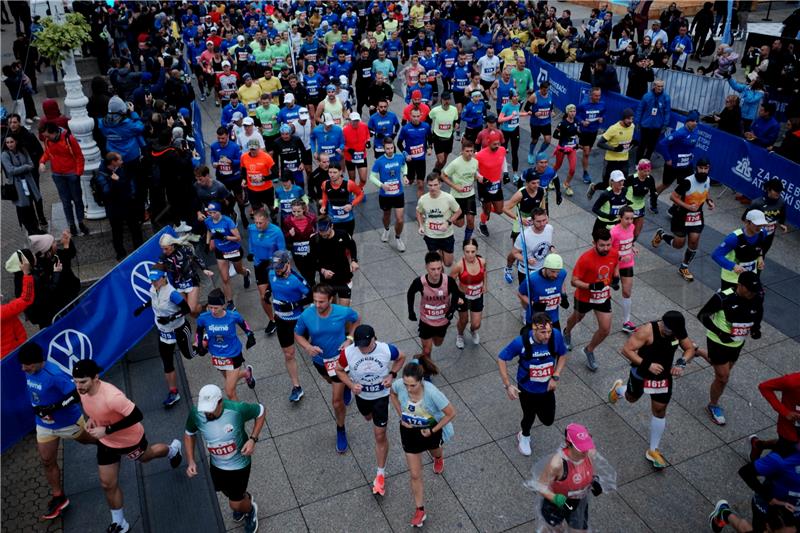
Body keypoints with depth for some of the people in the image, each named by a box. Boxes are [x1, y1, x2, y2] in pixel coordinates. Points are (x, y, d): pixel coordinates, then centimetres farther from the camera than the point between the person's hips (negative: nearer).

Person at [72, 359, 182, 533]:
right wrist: (91, 418, -13)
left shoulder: (112, 396, -44)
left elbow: (137, 416, -35)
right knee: (108, 484, 13)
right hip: (106, 442, 6)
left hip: (129, 439, -6)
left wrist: (106, 430, -34)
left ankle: (172, 449, 60)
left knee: (144, 457, 28)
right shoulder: (82, 389, -19)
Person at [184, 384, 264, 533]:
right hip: (216, 465, 4)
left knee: (235, 505, 11)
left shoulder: (237, 409, -34)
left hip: (239, 464, -3)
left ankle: (250, 510, 47)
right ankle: (244, 498, 63)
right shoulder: (196, 414, -24)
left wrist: (253, 439, -23)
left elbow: (261, 411, -15)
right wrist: (190, 461, -11)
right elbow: (189, 434, -2)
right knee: (229, 493, 27)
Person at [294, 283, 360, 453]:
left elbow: (357, 320, -4)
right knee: (332, 381, 34)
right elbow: (298, 335, -8)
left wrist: (349, 339, -16)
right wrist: (308, 347, -28)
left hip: (339, 359, -2)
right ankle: (345, 385, 71)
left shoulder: (343, 312, -28)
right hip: (319, 359, 3)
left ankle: (341, 431, 27)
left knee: (337, 401, 0)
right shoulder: (306, 316, -27)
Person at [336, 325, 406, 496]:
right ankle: (380, 417, 73)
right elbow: (339, 369, -8)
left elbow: (401, 358, -6)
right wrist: (351, 385, -25)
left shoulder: (387, 350, -29)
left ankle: (381, 474, 18)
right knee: (368, 417, 33)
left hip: (381, 395, -2)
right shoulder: (348, 353, -28)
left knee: (380, 435, 0)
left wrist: (392, 375, -20)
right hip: (361, 394, 3)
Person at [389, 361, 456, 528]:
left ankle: (439, 457, 74)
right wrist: (401, 415, -7)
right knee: (415, 475, 8)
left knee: (434, 451, 35)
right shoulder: (399, 385, -30)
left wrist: (433, 430, -19)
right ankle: (420, 511, 29)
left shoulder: (432, 393, -40)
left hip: (431, 429, -2)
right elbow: (392, 394, -2)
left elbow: (451, 413, -25)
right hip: (409, 430, 2)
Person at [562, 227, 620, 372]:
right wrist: (591, 286, -39)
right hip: (585, 297, -3)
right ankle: (567, 333, 62)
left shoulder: (614, 253, -16)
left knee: (605, 330, 1)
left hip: (604, 297, 3)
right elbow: (574, 281, -25)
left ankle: (589, 350, 29)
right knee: (577, 317, 26)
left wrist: (616, 278, -10)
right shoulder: (585, 259, -32)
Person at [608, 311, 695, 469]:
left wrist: (681, 363, -18)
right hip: (641, 374, -3)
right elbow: (626, 349, -30)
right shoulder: (647, 331, -32)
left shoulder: (679, 332, -15)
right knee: (632, 398, 24)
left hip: (663, 376, 3)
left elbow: (690, 349, 1)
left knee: (659, 411, 6)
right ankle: (618, 388, 63)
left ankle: (653, 451, 21)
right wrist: (647, 365, -35)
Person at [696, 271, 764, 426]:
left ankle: (698, 352, 51)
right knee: (723, 377, 1)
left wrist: (756, 326, -8)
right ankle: (713, 406, 28)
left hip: (737, 343, 6)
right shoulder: (723, 298, -30)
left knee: (724, 371, 24)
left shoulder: (757, 297, -16)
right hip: (719, 341, -6)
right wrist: (719, 333, -30)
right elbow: (702, 315, -20)